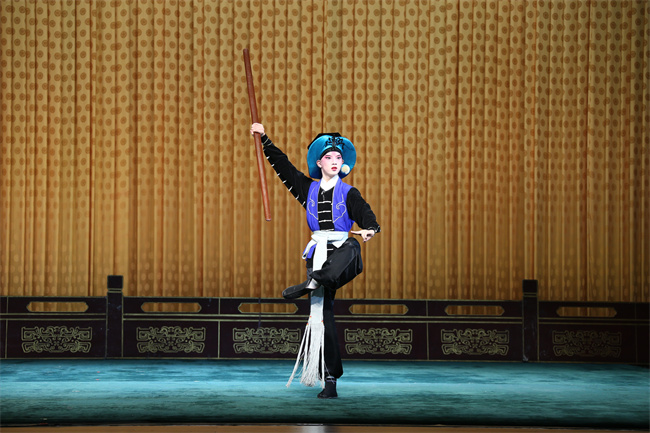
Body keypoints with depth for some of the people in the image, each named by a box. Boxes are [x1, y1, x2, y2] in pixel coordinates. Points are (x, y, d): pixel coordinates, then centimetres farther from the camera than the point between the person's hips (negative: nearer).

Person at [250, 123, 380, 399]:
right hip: (318, 251, 1)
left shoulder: (348, 193, 7)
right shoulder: (309, 189, 14)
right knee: (322, 315, -5)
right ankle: (329, 379, -4)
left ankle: (312, 284, -53)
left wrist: (370, 229, -31)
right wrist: (264, 139, 24)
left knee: (351, 250, -41)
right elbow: (283, 166, 21)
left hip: (340, 247, -1)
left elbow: (365, 213, -8)